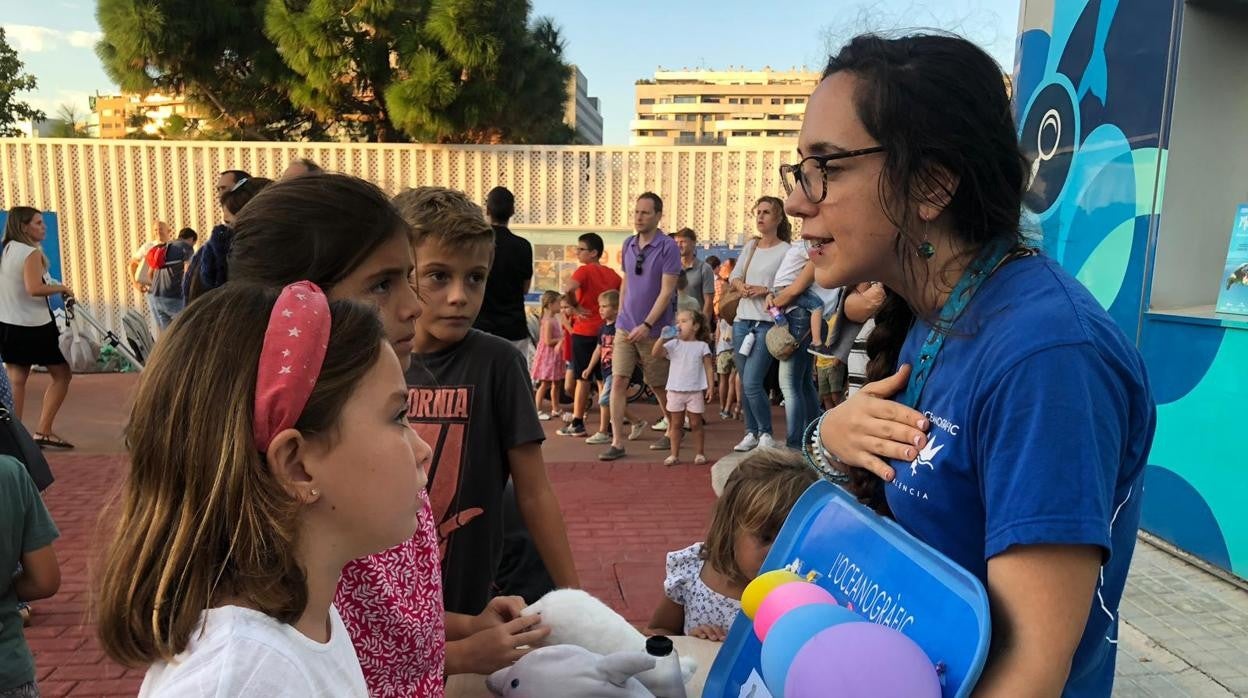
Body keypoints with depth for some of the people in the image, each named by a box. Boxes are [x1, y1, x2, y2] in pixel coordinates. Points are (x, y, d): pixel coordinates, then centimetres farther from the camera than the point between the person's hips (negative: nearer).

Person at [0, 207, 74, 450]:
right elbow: (34, 288, -29)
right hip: (35, 326, -8)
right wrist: (62, 288, -15)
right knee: (62, 375, 5)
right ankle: (43, 431, 2)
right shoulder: (31, 252, -16)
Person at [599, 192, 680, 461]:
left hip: (653, 330, -4)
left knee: (660, 386, 11)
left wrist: (646, 325, -20)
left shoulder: (668, 247, -11)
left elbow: (666, 291, -16)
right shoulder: (628, 245, 6)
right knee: (618, 382, -5)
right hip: (625, 327, 4)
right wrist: (621, 315, 13)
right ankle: (617, 442, -1)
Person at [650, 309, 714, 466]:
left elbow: (709, 368, 0)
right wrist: (663, 337, -18)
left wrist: (711, 387, -7)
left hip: (695, 391, -2)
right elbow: (655, 352, -6)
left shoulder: (702, 346, 1)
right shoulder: (674, 344, 5)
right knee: (676, 424, 8)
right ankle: (674, 455, 14)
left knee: (695, 424, 6)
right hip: (675, 390, 2)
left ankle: (699, 454, 15)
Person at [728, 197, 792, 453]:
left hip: (768, 323, -6)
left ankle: (766, 433, 6)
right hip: (742, 320, 7)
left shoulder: (785, 251, -5)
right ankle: (751, 432, 22)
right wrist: (741, 286, -4)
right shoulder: (750, 246, 15)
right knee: (745, 383, 10)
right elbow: (734, 277, 16)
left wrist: (764, 290, -19)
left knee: (752, 382, -12)